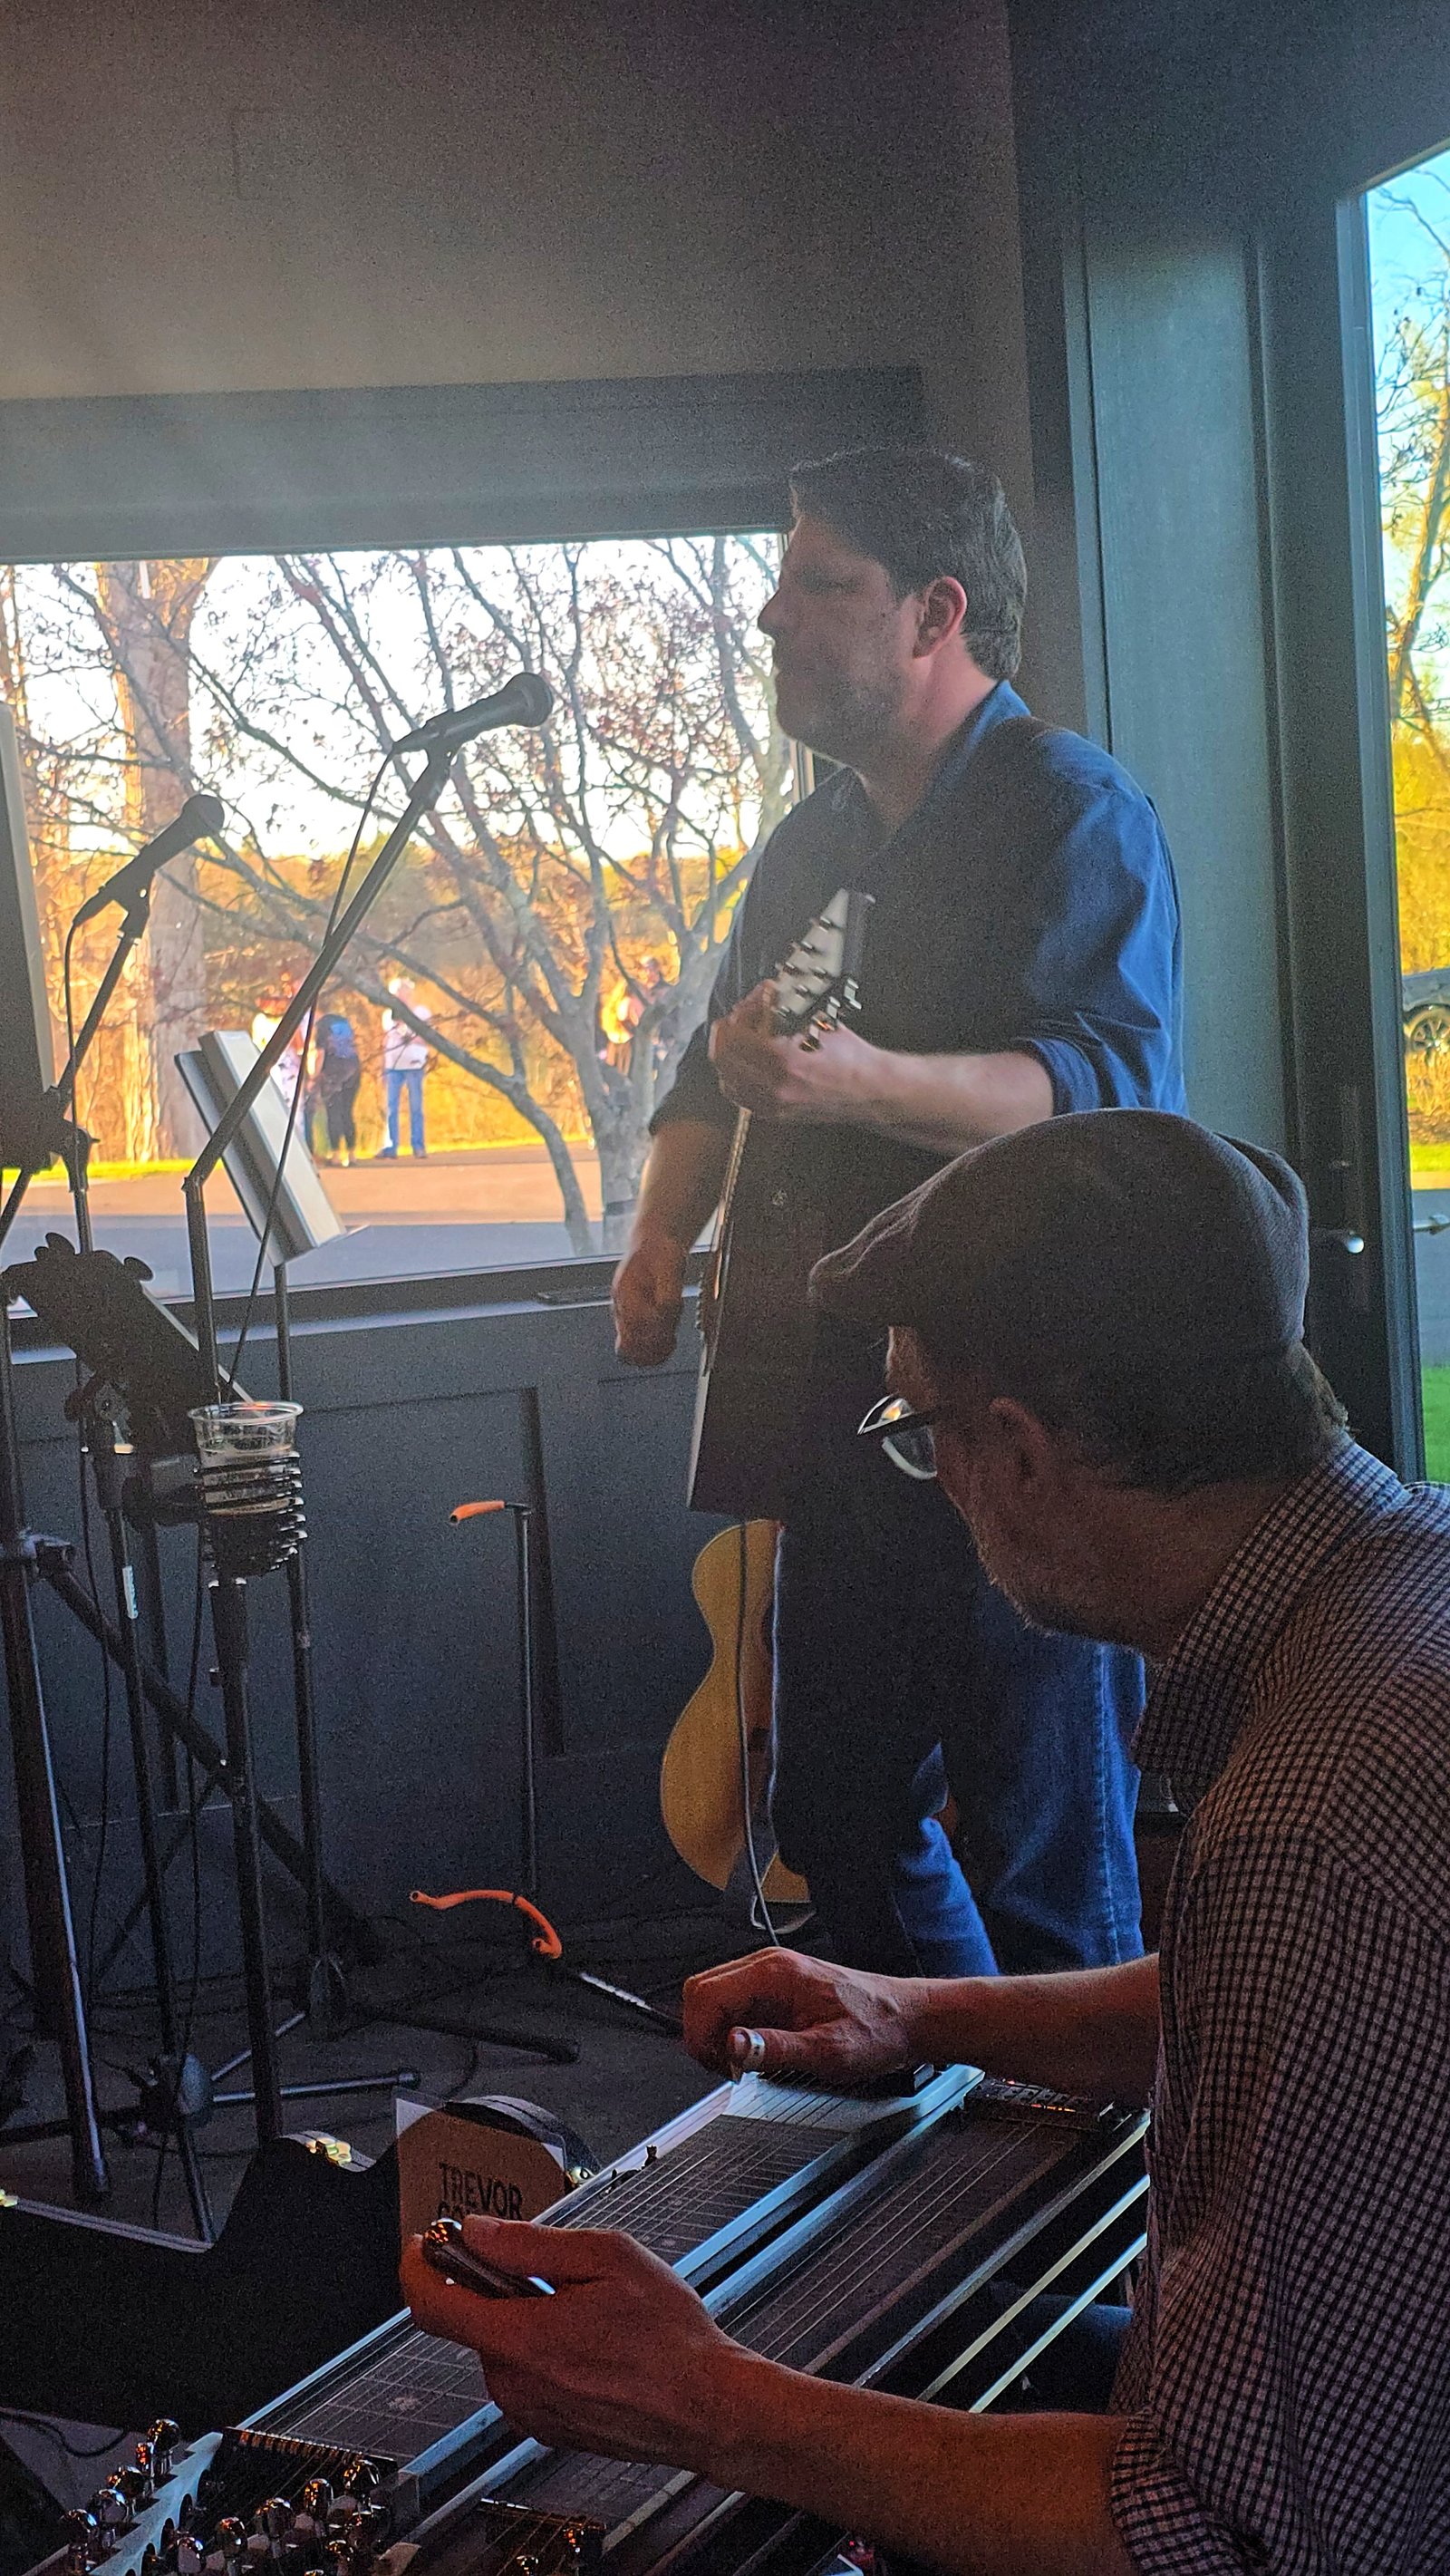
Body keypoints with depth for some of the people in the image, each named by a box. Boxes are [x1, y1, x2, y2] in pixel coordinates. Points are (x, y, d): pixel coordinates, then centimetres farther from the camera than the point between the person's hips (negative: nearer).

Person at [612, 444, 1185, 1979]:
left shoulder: (1072, 814, -8)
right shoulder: (810, 847, 18)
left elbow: (1117, 1087, -22)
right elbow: (715, 1074, 25)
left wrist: (862, 1083, -35)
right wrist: (661, 1236, 5)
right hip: (849, 1413, 8)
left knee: (1045, 1856, -1)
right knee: (833, 1819, 16)